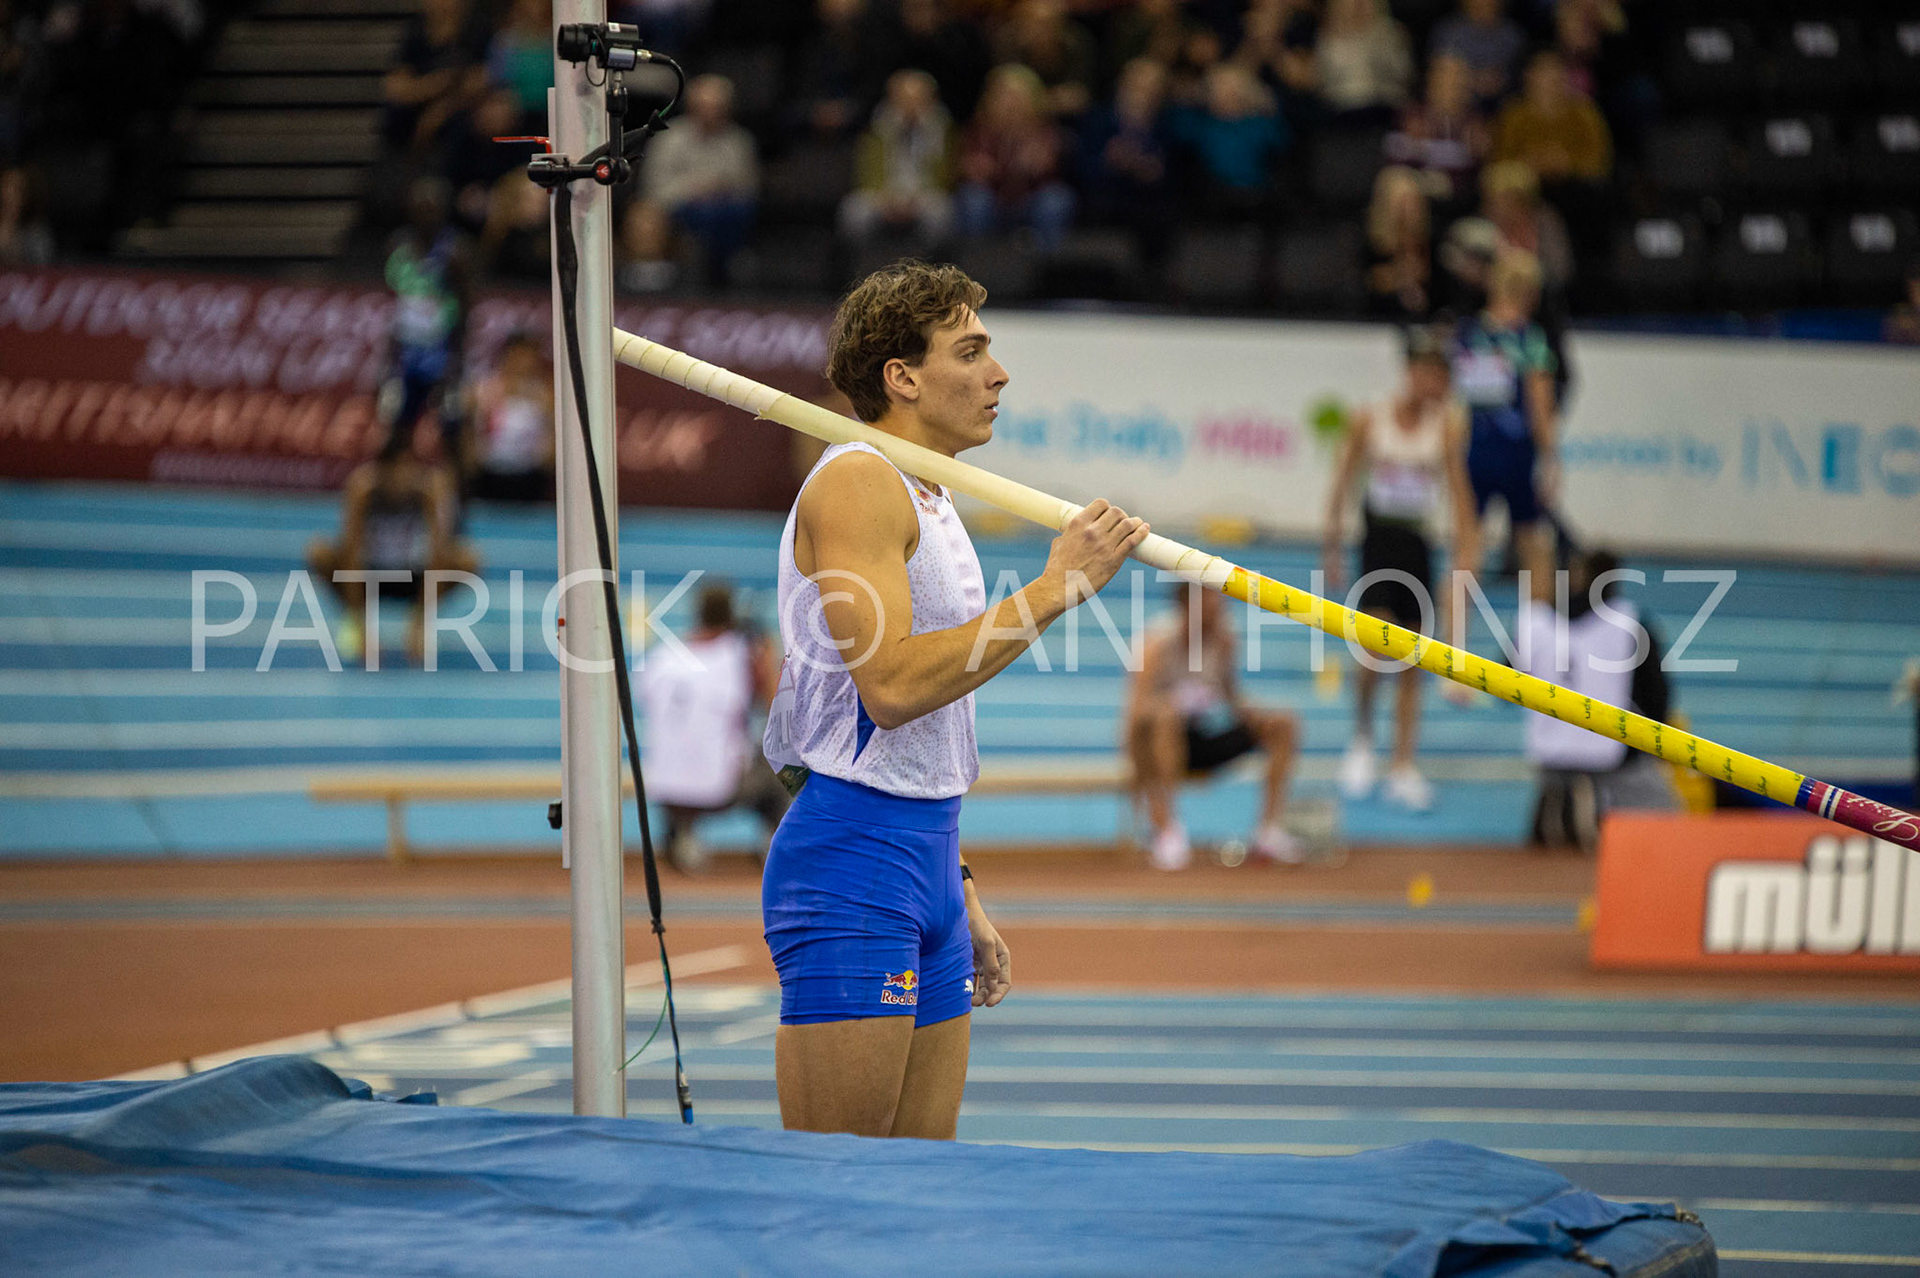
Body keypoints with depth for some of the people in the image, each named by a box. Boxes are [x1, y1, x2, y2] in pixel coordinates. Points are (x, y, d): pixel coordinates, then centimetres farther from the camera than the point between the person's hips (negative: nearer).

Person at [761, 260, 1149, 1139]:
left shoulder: (930, 505, 19)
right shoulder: (855, 482, -10)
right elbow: (891, 684, -23)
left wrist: (960, 899, 22)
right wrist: (1055, 588, -20)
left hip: (926, 858, 10)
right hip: (851, 862, -10)